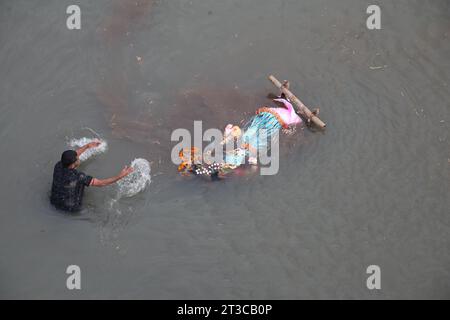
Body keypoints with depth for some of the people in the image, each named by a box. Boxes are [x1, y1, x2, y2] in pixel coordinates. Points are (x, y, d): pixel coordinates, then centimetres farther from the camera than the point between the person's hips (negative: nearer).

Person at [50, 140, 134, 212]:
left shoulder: (58, 166, -19)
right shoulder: (78, 176, -36)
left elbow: (70, 157, 4)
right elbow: (101, 183, -29)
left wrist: (87, 146, 12)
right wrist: (120, 176, -28)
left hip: (54, 202, 5)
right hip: (71, 208, -5)